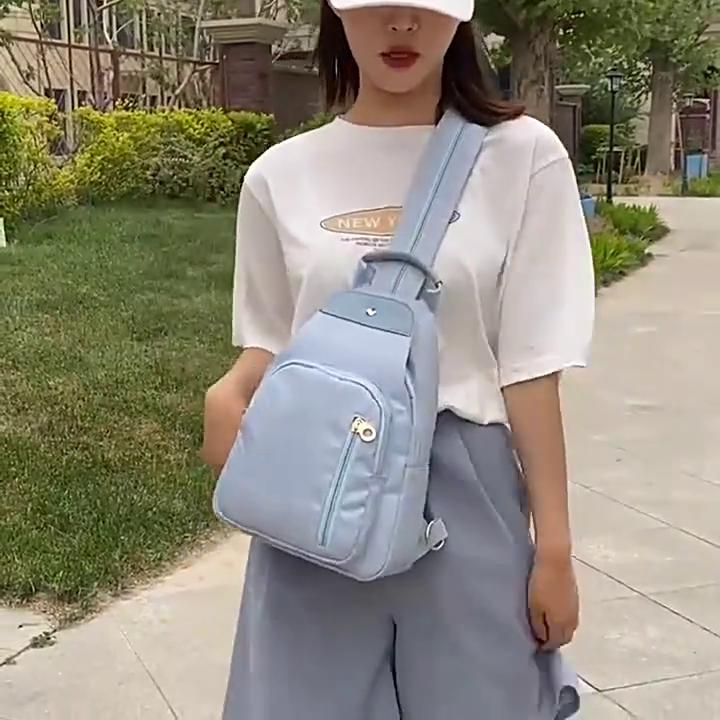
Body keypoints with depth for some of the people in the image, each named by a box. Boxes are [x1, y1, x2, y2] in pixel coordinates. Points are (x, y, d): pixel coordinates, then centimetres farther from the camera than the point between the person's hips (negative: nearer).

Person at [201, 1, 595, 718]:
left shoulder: (521, 156, -5)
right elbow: (270, 348, 10)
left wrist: (555, 546, -4)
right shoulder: (280, 175, 1)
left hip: (463, 493, -1)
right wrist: (227, 395, -12)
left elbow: (529, 369, -4)